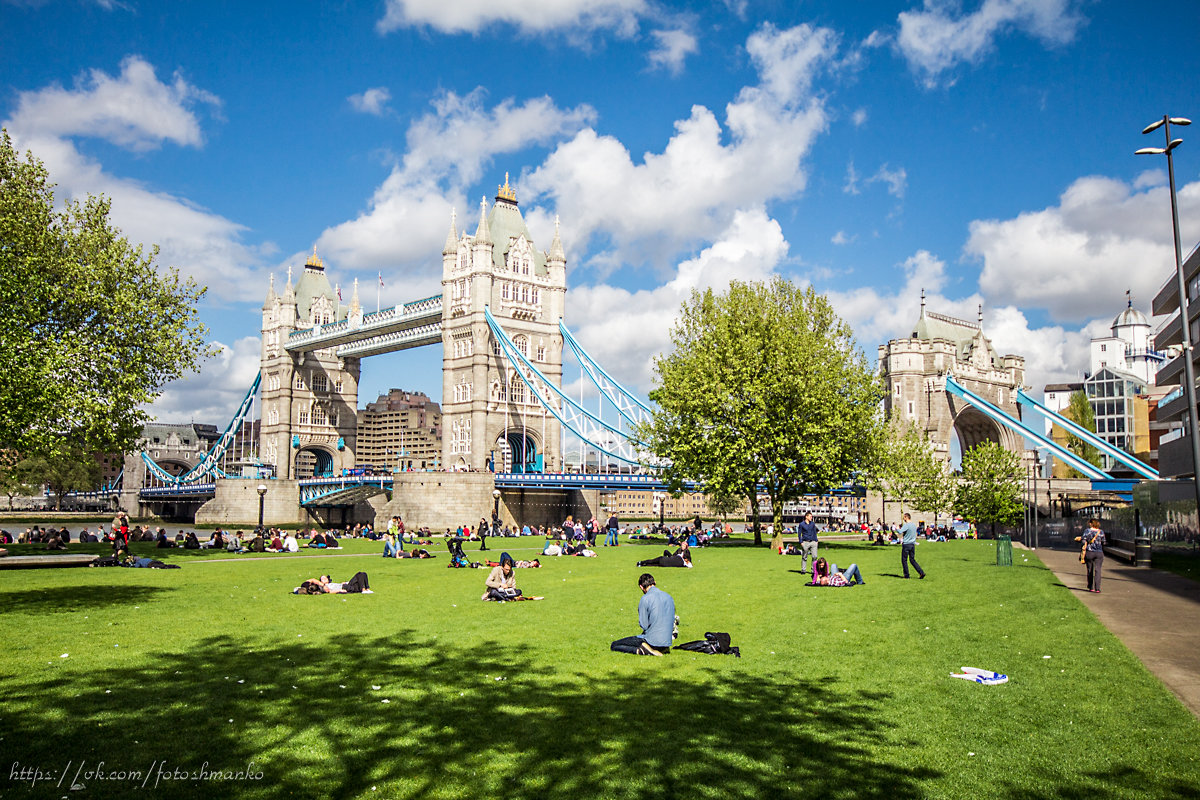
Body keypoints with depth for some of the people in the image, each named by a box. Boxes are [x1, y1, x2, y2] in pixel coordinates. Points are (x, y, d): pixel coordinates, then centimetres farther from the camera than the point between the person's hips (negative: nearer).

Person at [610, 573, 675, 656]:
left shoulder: (645, 599, -12)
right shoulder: (669, 597, 8)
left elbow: (644, 625, -12)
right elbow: (672, 620, 15)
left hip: (652, 641, -7)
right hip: (667, 642, 7)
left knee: (613, 646, -1)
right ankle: (662, 648, 12)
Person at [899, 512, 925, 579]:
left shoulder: (906, 525, -15)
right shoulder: (914, 525, 11)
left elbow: (900, 531, -29)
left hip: (906, 544, -7)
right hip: (912, 544, 7)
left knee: (904, 560, 4)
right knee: (912, 560, 12)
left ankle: (907, 575, 7)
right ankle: (921, 572, 1)